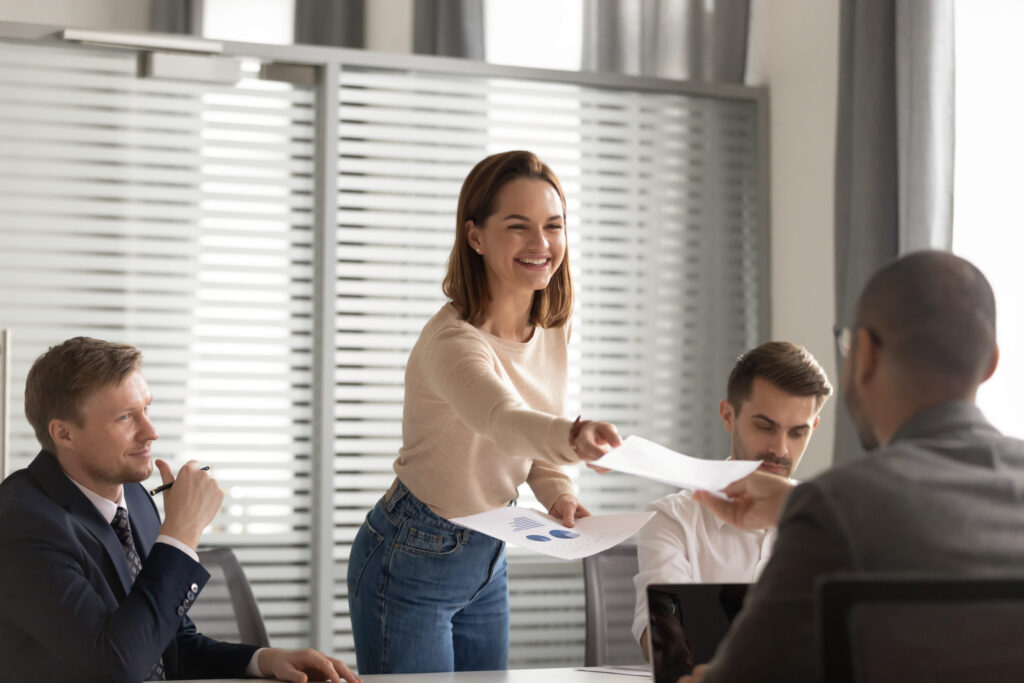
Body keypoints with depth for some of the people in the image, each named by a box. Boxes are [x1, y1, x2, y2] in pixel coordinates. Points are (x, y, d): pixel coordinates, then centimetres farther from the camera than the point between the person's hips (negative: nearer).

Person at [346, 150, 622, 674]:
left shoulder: (553, 330, -2)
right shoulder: (452, 340, -28)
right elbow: (502, 420, -49)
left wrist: (559, 494, -13)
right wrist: (575, 437, -69)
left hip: (488, 562, 8)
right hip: (411, 565, -7)